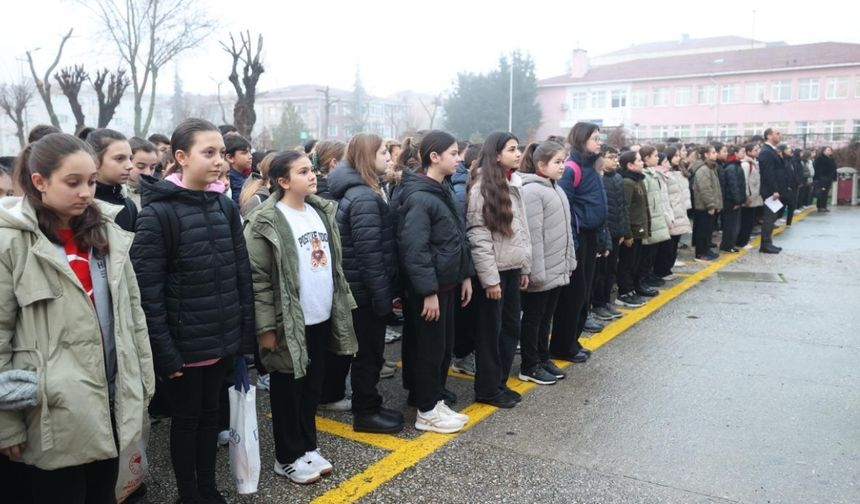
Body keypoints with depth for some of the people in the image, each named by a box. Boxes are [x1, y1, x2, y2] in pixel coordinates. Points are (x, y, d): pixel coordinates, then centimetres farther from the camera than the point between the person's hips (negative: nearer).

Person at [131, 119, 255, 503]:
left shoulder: (226, 206, 4)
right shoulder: (158, 212, -13)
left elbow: (242, 274, 7)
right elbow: (147, 289, -15)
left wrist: (245, 333, 4)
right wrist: (164, 352, -16)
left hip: (223, 339, 5)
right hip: (184, 343, -5)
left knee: (211, 414, 18)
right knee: (186, 419, 11)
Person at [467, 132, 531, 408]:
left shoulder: (514, 183, 11)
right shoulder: (482, 187, -13)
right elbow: (479, 237, -17)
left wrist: (525, 266, 14)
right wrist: (489, 278, -18)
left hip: (512, 268, 8)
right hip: (493, 271, -8)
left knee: (511, 327, 13)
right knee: (490, 331, 3)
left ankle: (500, 383, 27)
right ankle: (487, 389, 16)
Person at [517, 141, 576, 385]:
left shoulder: (556, 189, 12)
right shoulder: (532, 191, -17)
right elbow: (533, 235, -21)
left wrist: (569, 261, 18)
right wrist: (536, 272, -22)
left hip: (557, 269, 9)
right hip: (542, 271, -9)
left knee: (546, 317, 17)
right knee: (533, 318, 4)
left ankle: (543, 359, 29)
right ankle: (529, 367, 15)